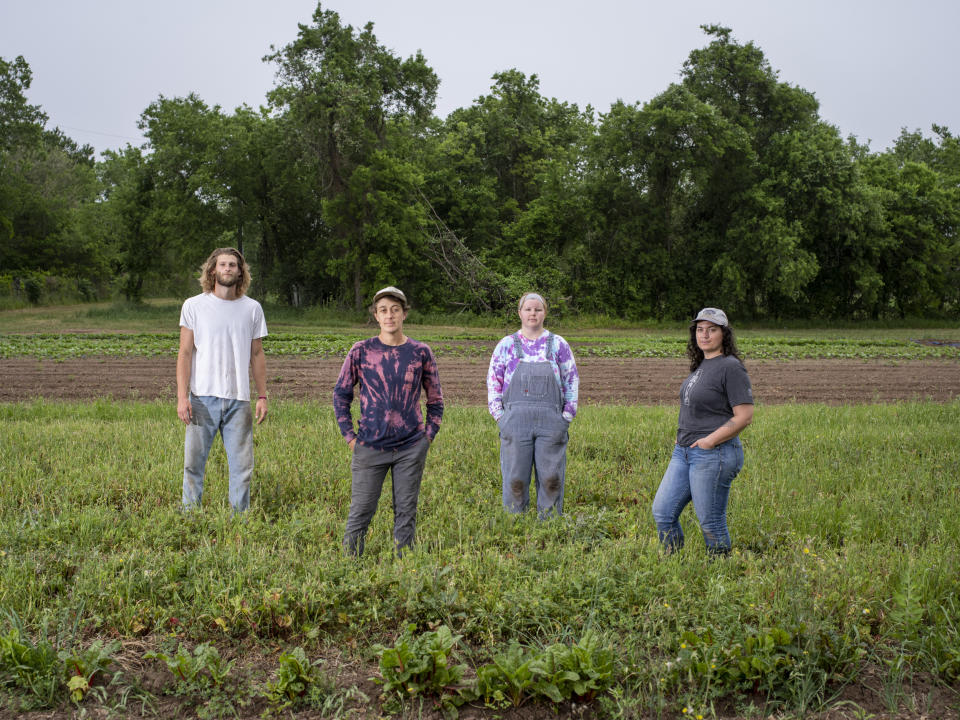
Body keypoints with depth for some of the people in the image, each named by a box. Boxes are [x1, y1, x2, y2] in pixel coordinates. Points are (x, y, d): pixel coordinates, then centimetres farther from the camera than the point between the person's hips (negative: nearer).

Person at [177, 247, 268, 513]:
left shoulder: (252, 308, 9)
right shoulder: (194, 306, 3)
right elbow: (185, 354, 2)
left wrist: (262, 396, 7)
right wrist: (182, 396, -6)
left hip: (239, 399, 2)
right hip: (203, 398, -1)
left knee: (242, 464, 2)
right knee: (193, 462, 2)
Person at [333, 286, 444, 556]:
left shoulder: (421, 352, 3)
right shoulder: (361, 351, 0)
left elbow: (435, 399, 12)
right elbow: (340, 394, 8)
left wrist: (429, 435, 4)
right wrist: (349, 436, 2)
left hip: (411, 448, 1)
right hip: (370, 447, -1)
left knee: (406, 512, 8)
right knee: (360, 512, 3)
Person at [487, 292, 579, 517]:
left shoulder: (558, 345, 9)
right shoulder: (506, 345, 9)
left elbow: (572, 381, 11)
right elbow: (493, 381, 10)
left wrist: (567, 415, 3)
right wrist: (499, 416, 1)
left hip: (551, 421, 0)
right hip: (516, 420, 0)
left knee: (551, 479, 2)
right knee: (515, 480, 0)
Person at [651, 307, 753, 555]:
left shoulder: (731, 367, -11)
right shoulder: (700, 365, 14)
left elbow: (744, 416, -16)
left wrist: (710, 441, -17)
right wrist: (683, 443, 12)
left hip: (714, 454, -9)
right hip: (683, 451, 9)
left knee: (710, 523, 0)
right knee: (662, 512, 8)